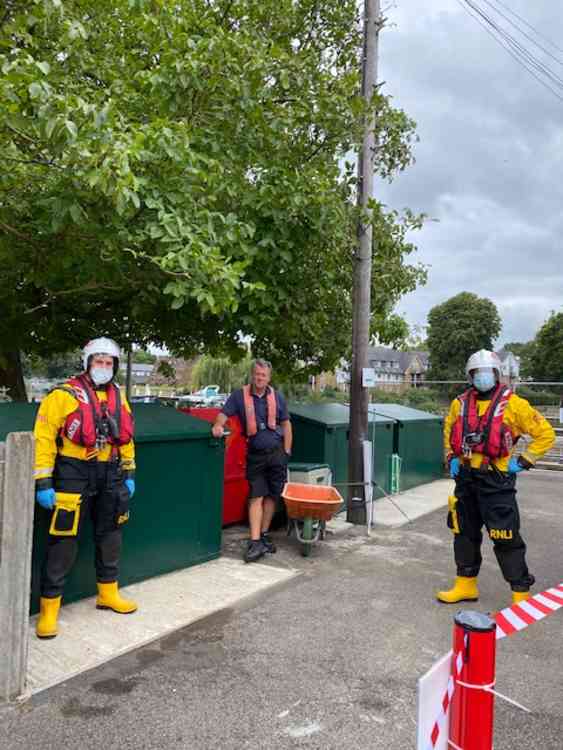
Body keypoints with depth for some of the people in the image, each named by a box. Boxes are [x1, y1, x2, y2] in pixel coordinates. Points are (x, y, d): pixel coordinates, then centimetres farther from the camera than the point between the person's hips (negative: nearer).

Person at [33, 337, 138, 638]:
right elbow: (43, 439, -12)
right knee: (63, 541, -2)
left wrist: (129, 474, 13)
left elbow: (126, 438, 16)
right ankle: (49, 608, 13)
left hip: (110, 477, 6)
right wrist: (43, 483, -15)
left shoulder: (119, 398, 9)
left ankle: (108, 594, 33)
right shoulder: (63, 395, -10)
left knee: (110, 536, 15)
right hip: (74, 476, -6)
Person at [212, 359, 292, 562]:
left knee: (272, 496, 8)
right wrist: (218, 425, -29)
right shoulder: (239, 395, 0)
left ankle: (264, 534, 22)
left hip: (276, 452, 2)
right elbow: (224, 413, -6)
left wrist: (286, 452, 4)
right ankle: (255, 542, -4)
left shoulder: (277, 397, 6)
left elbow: (286, 424, 10)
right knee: (256, 497, -4)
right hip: (255, 454, -2)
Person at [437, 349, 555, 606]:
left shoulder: (512, 404, -9)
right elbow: (448, 431, 25)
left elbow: (545, 433, -4)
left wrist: (523, 462, -8)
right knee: (464, 533, 14)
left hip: (496, 481, -5)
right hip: (466, 478, 6)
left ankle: (521, 593, 11)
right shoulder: (460, 403, 6)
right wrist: (451, 457, 14)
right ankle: (466, 585, 29)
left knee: (506, 538, -4)